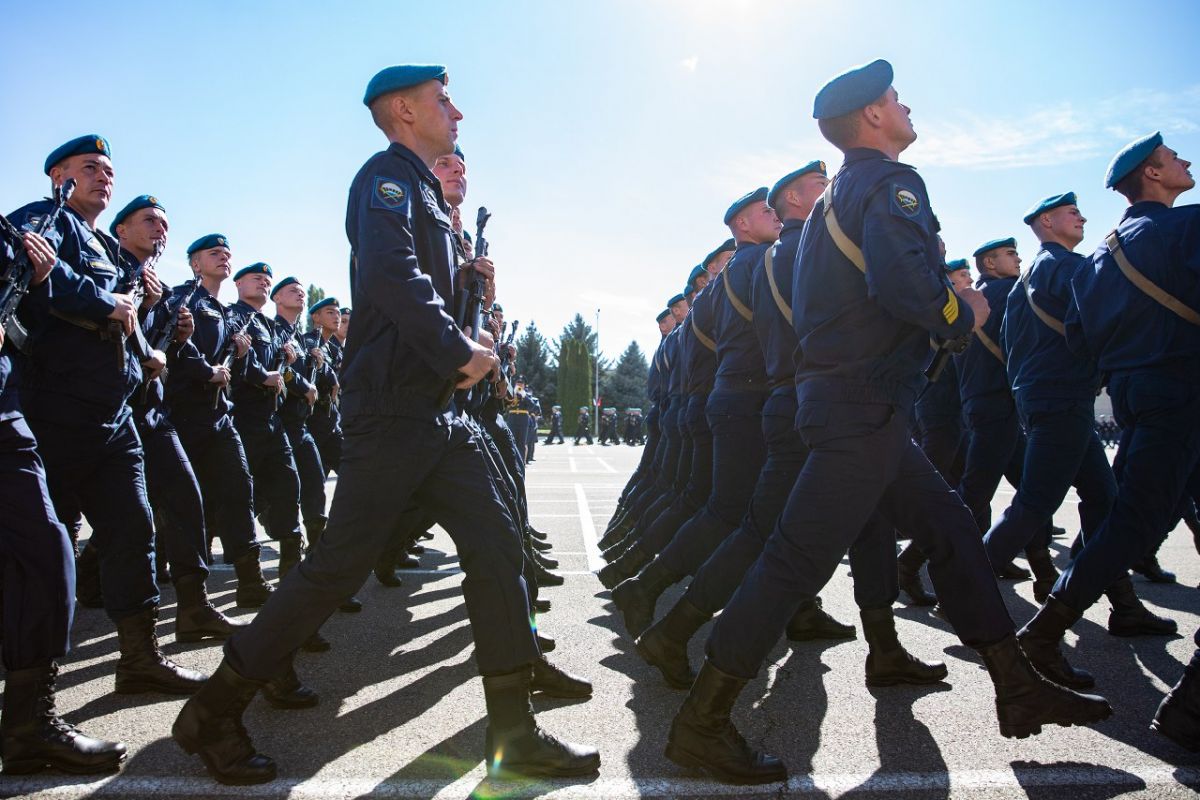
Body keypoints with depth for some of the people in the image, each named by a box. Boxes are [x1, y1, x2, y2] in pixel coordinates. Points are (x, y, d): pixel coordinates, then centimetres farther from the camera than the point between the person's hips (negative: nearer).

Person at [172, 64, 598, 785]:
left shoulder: (423, 191, 25)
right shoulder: (388, 175, -5)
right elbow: (391, 274, -23)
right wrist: (461, 352, -18)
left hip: (439, 412, 10)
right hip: (393, 407, -9)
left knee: (495, 546, 2)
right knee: (339, 566, -5)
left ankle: (514, 732, 9)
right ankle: (215, 714, 15)